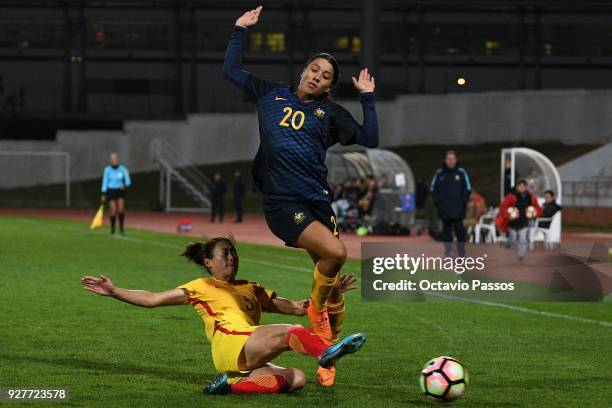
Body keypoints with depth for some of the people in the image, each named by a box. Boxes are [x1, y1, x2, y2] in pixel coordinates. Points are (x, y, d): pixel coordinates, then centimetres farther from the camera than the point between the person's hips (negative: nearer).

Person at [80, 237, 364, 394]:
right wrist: (113, 291, 7)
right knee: (290, 333, -28)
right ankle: (327, 353, -56)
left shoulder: (251, 290, 33)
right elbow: (152, 299, 17)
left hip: (249, 359, 7)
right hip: (230, 343, -7)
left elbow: (295, 308, 31)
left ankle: (233, 384, -23)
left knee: (297, 379, -22)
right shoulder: (201, 288, 19)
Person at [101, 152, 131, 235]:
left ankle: (121, 228, -7)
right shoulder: (107, 170, -6)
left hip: (120, 191, 1)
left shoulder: (123, 169, -4)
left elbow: (128, 181, -2)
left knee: (121, 209, -17)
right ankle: (112, 230, 8)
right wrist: (103, 195, -7)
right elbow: (104, 182, -3)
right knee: (114, 211, -8)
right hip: (111, 191, -1)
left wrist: (125, 186, -25)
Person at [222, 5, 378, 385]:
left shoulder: (331, 112, 14)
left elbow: (369, 139, 7)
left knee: (330, 276, -1)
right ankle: (316, 310, 3)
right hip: (281, 201, -3)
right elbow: (231, 70, 22)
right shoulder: (272, 93, 14)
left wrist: (368, 98, 6)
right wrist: (240, 30, 21)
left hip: (318, 201, 3)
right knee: (334, 252, -24)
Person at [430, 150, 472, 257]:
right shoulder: (439, 173, 6)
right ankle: (448, 250, 10)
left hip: (458, 209, -2)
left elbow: (468, 188, 6)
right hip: (444, 210, 2)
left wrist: (463, 202, -3)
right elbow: (433, 189, 13)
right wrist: (437, 202, 2)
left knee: (460, 230, -3)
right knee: (446, 230, 4)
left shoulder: (461, 172, 2)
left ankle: (462, 252, 2)